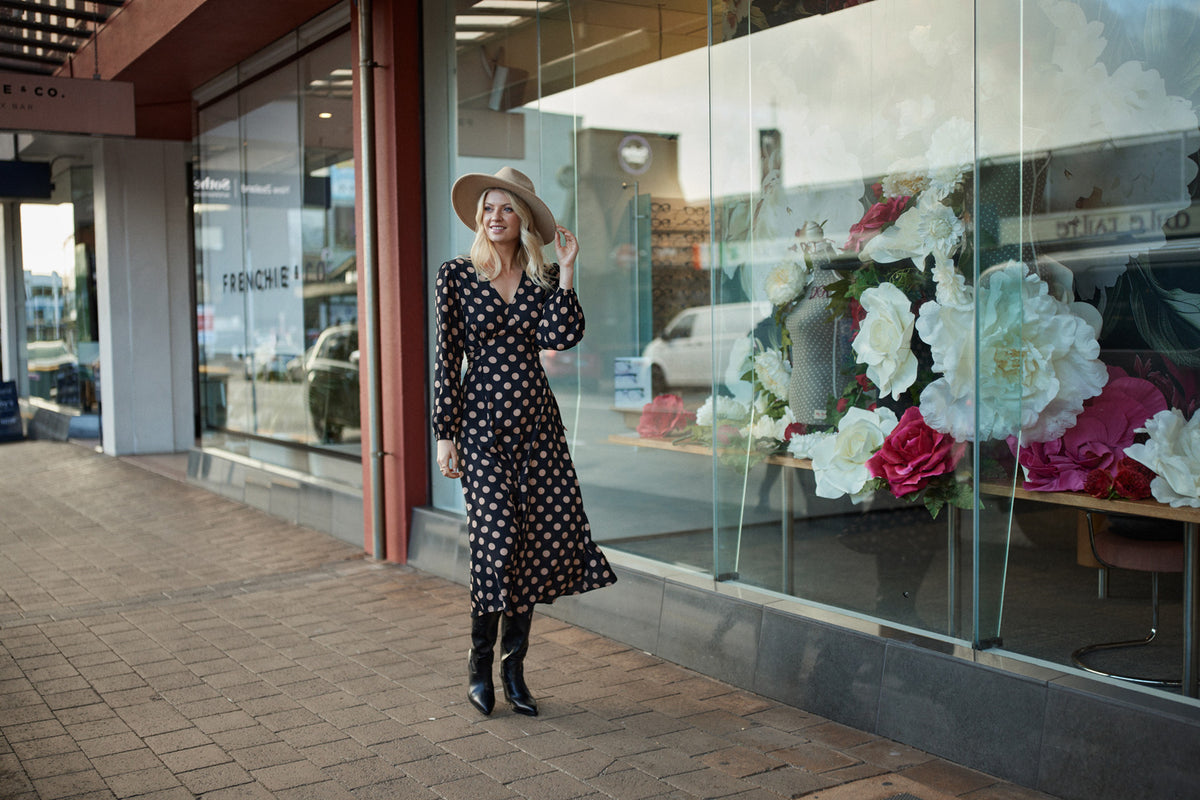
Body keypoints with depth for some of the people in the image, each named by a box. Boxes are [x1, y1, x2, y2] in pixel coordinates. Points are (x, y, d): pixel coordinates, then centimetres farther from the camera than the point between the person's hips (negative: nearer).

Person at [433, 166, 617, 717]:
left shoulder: (542, 277, 8)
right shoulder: (456, 275, 1)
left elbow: (562, 337, -9)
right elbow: (447, 358, -1)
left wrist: (566, 272, -9)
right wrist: (445, 435, -4)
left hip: (537, 420, 3)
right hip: (482, 418, -3)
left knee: (539, 537, 1)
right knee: (497, 537, -11)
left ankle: (514, 667, 16)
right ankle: (480, 663, 10)